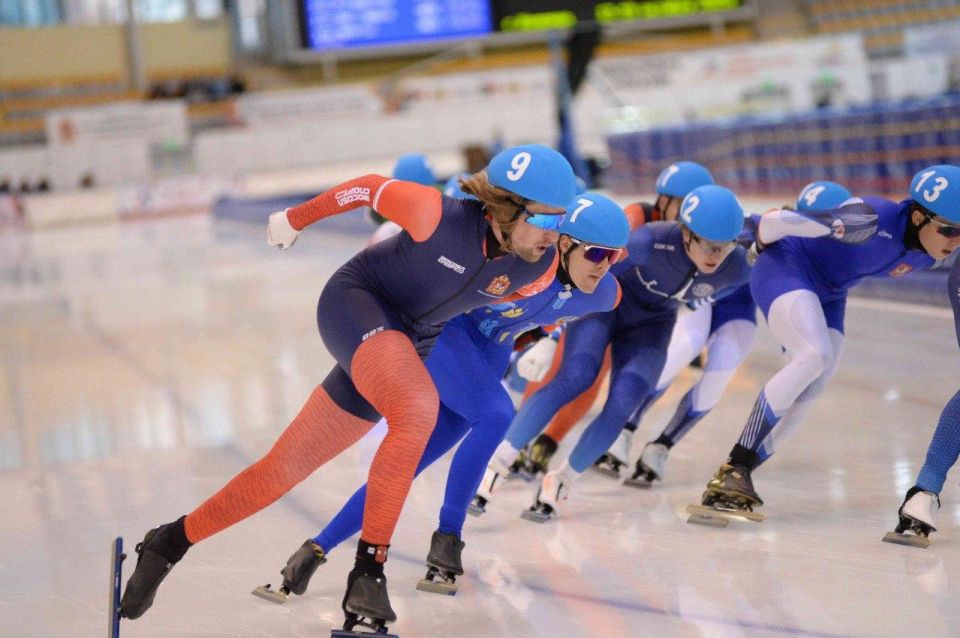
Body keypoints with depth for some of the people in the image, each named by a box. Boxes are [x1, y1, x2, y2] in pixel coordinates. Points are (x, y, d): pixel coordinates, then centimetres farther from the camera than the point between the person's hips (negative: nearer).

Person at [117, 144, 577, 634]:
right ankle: (369, 569, -26)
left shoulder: (541, 267, -15)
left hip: (407, 344, 6)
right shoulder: (440, 216, -30)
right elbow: (371, 187, -12)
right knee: (419, 408, -35)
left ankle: (172, 542, 21)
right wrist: (296, 219, 2)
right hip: (355, 300, -6)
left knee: (286, 467, 4)